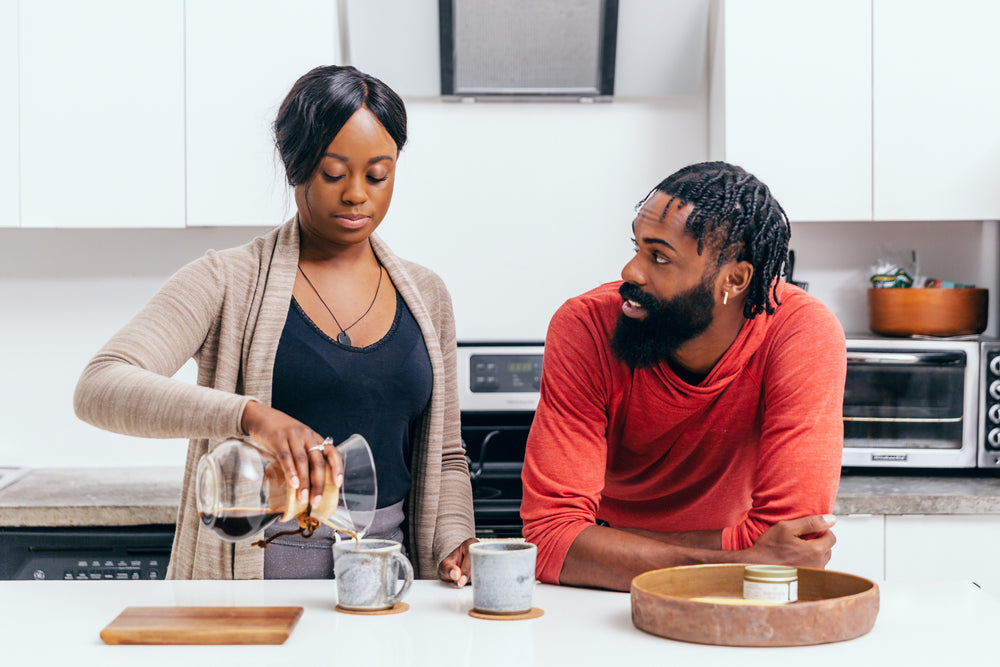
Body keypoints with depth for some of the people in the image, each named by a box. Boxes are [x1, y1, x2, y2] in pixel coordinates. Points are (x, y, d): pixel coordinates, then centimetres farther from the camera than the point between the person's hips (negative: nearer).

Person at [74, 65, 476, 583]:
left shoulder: (424, 296, 13)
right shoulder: (228, 282, -2)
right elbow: (100, 388, -17)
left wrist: (454, 542, -1)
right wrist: (249, 414, -32)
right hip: (252, 572, -4)